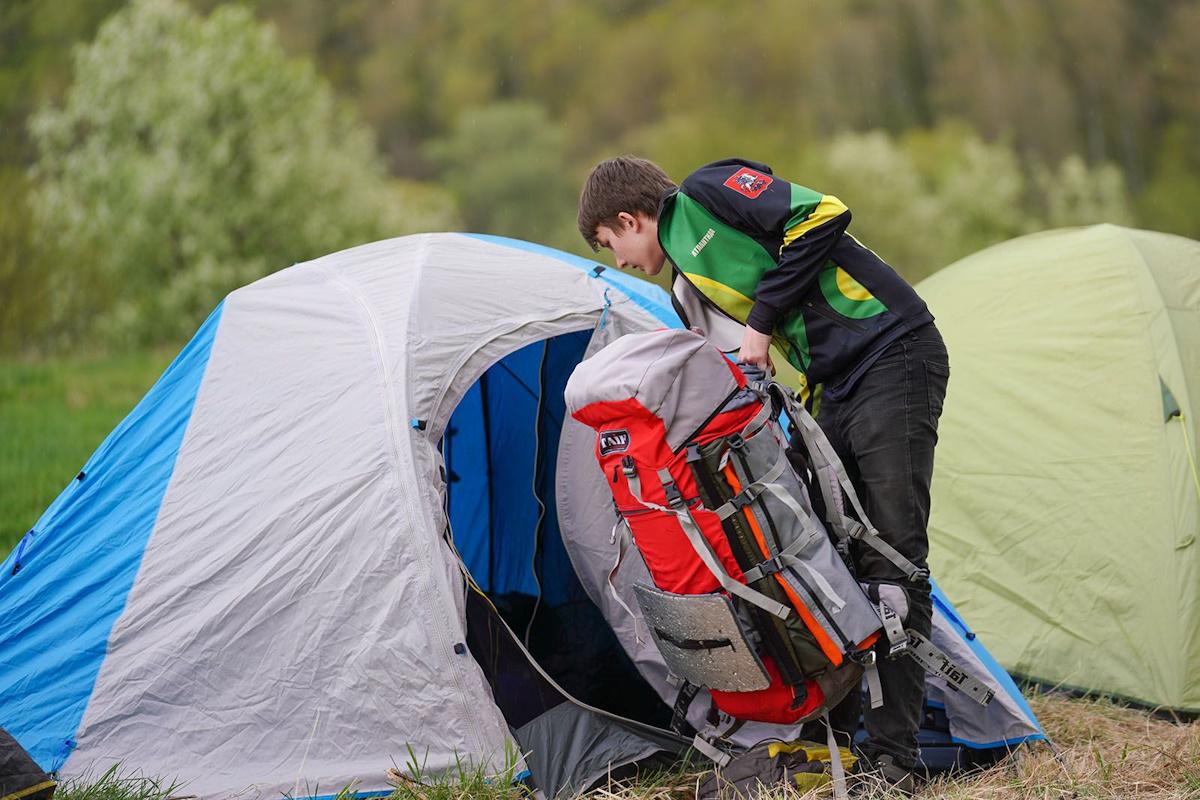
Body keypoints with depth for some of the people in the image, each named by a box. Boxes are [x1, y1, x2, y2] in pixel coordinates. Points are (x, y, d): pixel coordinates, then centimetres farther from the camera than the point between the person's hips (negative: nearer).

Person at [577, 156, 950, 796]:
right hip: (834, 394, 9)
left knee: (892, 561, -9)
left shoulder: (706, 192, -2)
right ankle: (832, 733, 12)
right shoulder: (689, 290, 21)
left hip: (894, 355, -9)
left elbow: (822, 216, -14)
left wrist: (763, 319, -10)